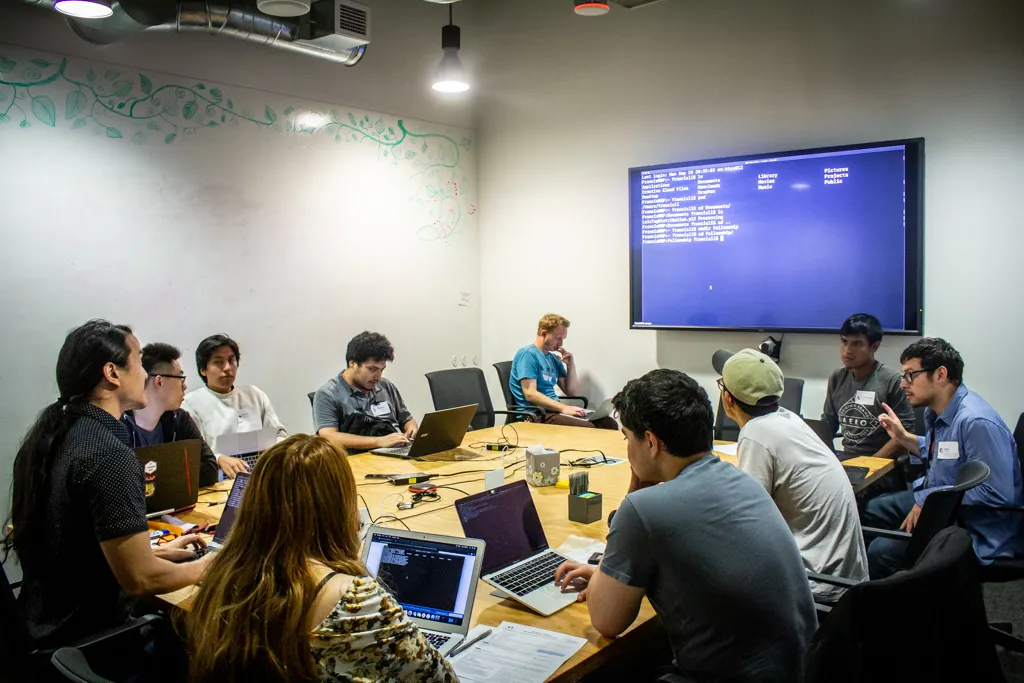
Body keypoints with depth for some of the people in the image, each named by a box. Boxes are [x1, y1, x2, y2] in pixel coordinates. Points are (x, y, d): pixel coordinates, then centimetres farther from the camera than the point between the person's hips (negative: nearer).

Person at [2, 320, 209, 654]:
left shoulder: (47, 436, 2)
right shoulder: (110, 455, -26)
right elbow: (141, 579, -26)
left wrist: (157, 551, 14)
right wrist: (205, 566, -8)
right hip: (89, 639, -8)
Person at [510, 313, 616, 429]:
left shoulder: (554, 359, 18)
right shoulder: (528, 354, -8)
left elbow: (573, 393, 19)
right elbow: (530, 394, -18)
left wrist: (570, 364, 5)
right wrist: (564, 408, -23)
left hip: (555, 409, 8)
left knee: (609, 423, -10)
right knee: (588, 428, -31)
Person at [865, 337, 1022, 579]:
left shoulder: (976, 422, -28)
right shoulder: (935, 410, 4)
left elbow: (999, 493, -30)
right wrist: (902, 436, 9)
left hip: (975, 530, -10)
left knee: (881, 551, -24)